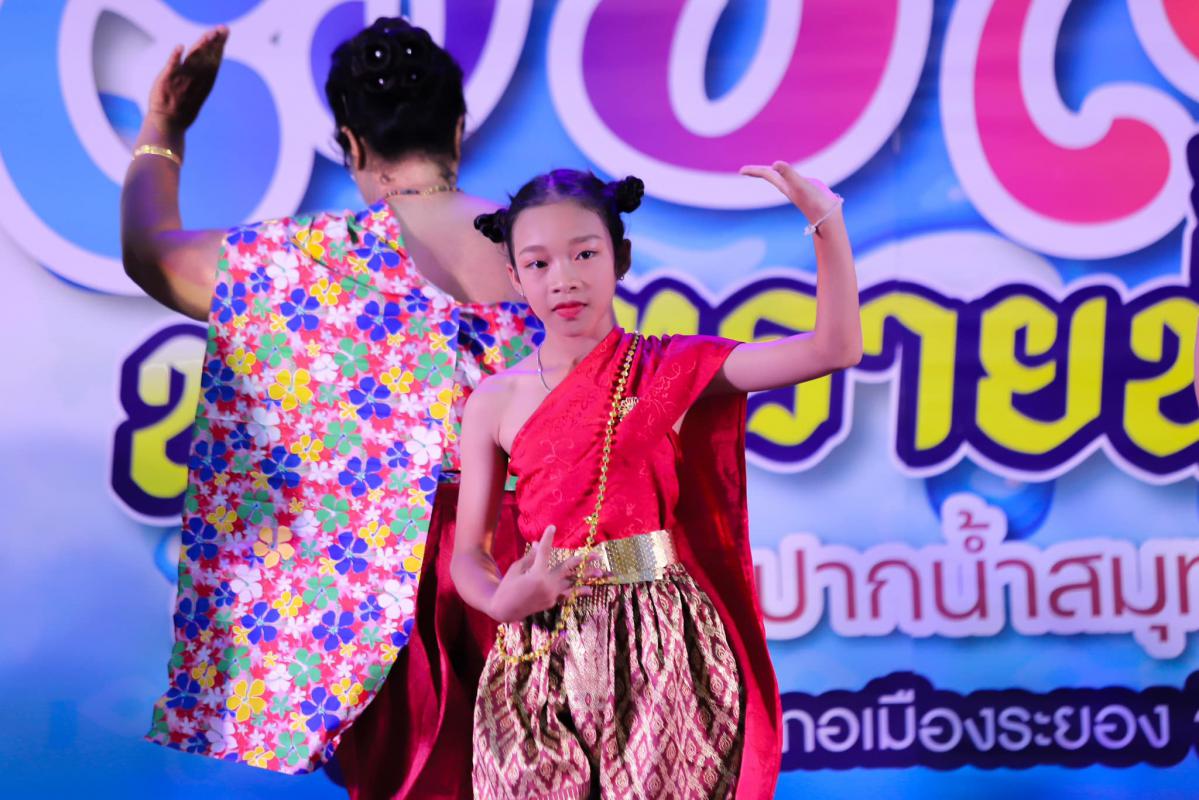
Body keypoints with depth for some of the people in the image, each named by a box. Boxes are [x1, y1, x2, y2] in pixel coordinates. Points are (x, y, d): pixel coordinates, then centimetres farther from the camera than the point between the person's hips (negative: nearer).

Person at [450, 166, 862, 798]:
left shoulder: (671, 371, 1)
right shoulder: (495, 404, 5)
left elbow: (834, 348, -8)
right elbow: (469, 554, 7)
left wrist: (826, 222, -18)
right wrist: (502, 601, -15)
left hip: (666, 649, -1)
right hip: (544, 654, 1)